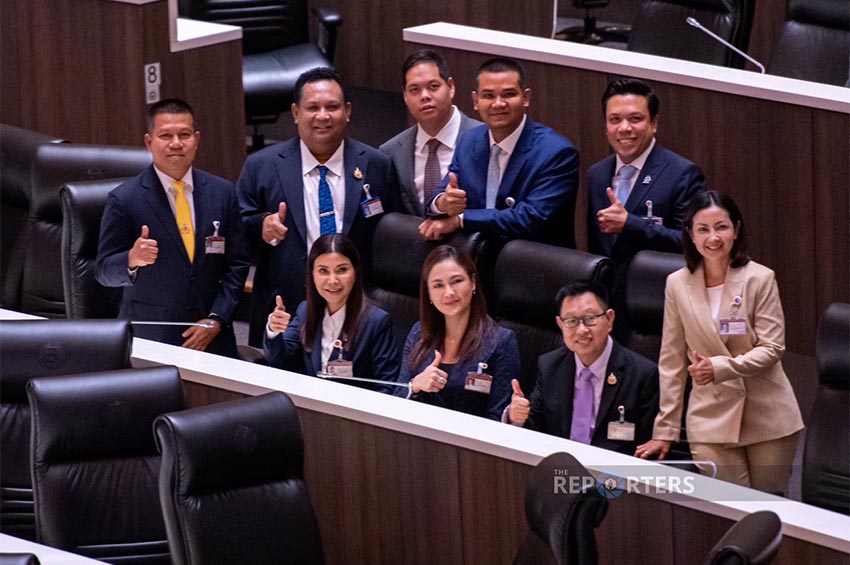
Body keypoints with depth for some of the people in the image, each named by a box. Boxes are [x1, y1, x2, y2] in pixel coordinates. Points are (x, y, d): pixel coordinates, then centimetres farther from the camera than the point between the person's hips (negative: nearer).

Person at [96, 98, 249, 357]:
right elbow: (104, 272, -3)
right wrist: (132, 260, -24)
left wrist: (217, 320, -4)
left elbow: (236, 264, 6)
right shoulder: (124, 199, -4)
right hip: (148, 340, -3)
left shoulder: (222, 193, 5)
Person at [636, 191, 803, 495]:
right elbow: (671, 361, 7)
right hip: (711, 420, 1)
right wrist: (664, 431, 6)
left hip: (767, 418, -1)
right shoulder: (677, 284, 3)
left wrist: (721, 367, -21)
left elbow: (771, 348, -6)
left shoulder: (759, 279, -4)